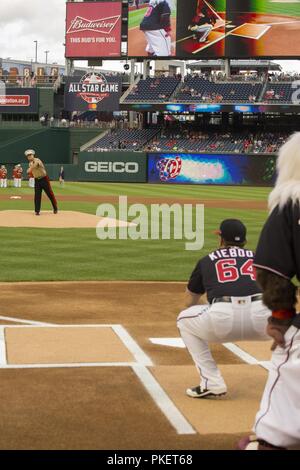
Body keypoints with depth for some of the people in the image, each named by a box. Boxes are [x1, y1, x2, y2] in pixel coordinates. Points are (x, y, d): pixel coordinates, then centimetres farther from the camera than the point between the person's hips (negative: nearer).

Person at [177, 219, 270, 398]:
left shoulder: (206, 261, 26)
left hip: (222, 317, -2)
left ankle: (212, 383, 17)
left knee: (184, 320, 28)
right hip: (262, 318, 2)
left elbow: (191, 301, 38)